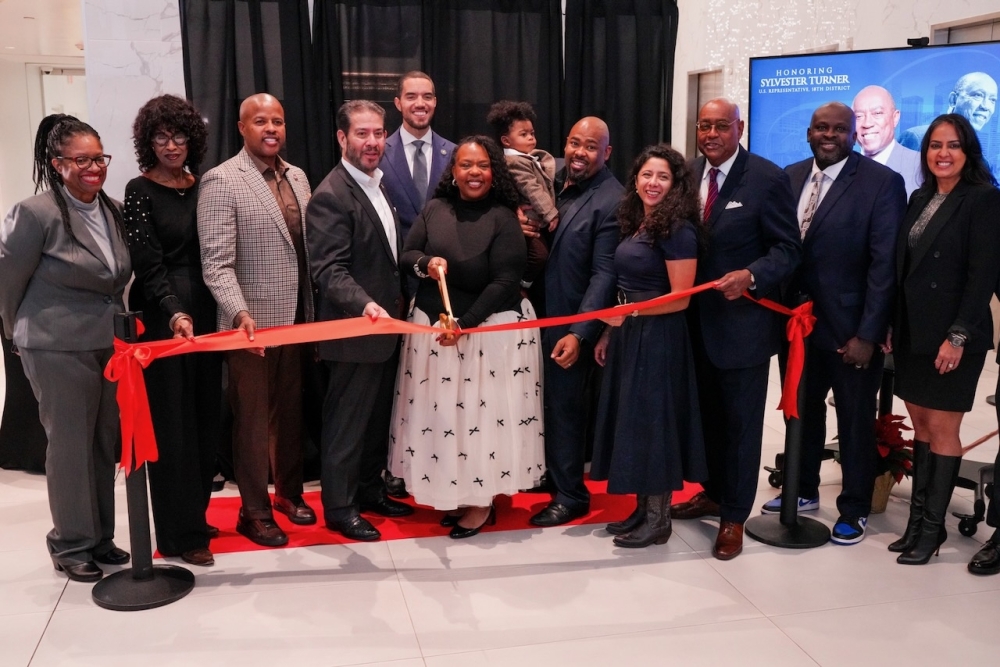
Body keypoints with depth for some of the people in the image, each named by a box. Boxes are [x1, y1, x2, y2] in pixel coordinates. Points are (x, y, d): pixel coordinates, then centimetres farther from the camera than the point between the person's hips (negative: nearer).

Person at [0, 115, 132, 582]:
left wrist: (116, 324, 13)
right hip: (59, 349, -6)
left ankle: (100, 537, 28)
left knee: (104, 444, 14)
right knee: (70, 446, 4)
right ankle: (71, 545, 19)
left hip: (110, 344, 6)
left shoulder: (113, 210, 4)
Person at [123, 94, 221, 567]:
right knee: (172, 422, 0)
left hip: (205, 313, 5)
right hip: (162, 318, -5)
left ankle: (196, 513, 24)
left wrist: (216, 312, 2)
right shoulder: (140, 191, -4)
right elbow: (148, 264, -11)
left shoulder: (202, 187, 10)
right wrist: (175, 314, -25)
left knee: (205, 417, 9)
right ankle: (181, 533, 8)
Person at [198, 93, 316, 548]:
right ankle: (254, 511, 20)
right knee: (252, 418, 7)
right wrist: (240, 314, -28)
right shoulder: (221, 181, -11)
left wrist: (314, 312, 8)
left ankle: (289, 491, 35)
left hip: (297, 318, 6)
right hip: (252, 323, -6)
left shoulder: (297, 177, 10)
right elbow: (216, 262, -15)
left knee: (291, 411, 16)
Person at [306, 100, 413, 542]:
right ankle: (339, 506, 16)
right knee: (347, 421, 3)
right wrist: (365, 305, -37)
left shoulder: (379, 184, 12)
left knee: (378, 417, 18)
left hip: (387, 324, 9)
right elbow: (329, 270, -24)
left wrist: (399, 301, 11)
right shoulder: (331, 196, -17)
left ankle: (369, 489, 33)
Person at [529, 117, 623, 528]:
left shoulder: (611, 200, -17)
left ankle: (570, 494, 21)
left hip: (572, 321, -6)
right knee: (549, 399, 17)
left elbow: (604, 274, -19)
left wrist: (579, 333, -24)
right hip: (541, 312, 6)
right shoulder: (555, 178, 5)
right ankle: (553, 472, 36)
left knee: (564, 404, 5)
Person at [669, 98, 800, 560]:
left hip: (742, 322, -5)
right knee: (708, 414, 19)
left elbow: (788, 249, -11)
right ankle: (714, 492, 37)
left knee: (740, 422, 6)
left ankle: (734, 516, 19)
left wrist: (750, 276, -28)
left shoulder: (767, 179, -11)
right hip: (697, 321, 6)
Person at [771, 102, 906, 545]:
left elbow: (885, 264, -13)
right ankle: (804, 491, 36)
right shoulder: (790, 177, 4)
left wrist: (867, 334, -16)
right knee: (802, 412, 18)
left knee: (855, 421, 9)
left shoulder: (882, 183, -10)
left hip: (850, 329, -4)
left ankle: (854, 509, 25)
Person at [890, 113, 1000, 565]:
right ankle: (918, 519, 16)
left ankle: (931, 526, 10)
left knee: (942, 430, 1)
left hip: (951, 335, -6)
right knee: (920, 427, 10)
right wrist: (892, 326, 8)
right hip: (912, 332, 7)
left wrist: (958, 336, -17)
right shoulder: (921, 198, 12)